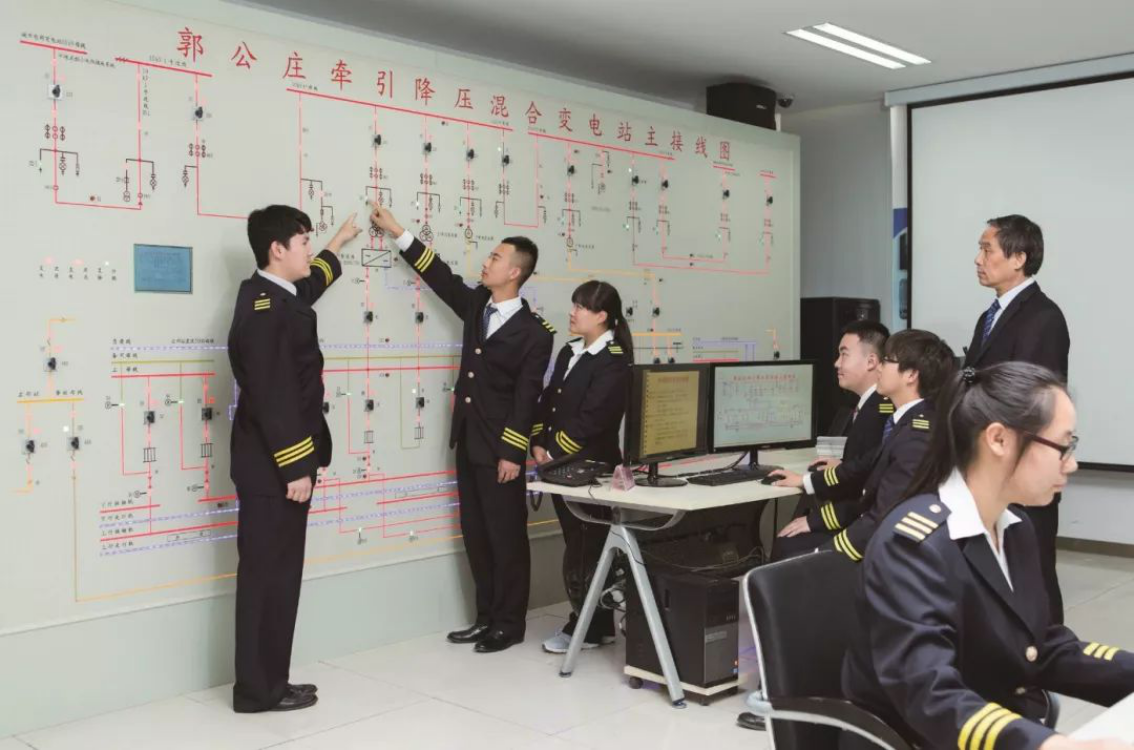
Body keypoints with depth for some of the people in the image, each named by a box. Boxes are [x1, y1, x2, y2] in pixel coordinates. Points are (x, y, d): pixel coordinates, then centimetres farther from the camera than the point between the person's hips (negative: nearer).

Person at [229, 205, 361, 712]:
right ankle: (259, 689, 7)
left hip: (274, 464, 11)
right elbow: (272, 398, -23)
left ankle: (265, 682, 21)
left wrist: (339, 244, 53)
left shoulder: (273, 297, 14)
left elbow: (308, 285, 39)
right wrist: (295, 468, -21)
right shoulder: (264, 311, -18)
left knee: (271, 574, 13)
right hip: (273, 467, -11)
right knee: (269, 576, -3)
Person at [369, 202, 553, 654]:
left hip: (498, 449, -7)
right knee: (475, 534, 12)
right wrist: (398, 232, 12)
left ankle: (510, 624, 14)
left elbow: (526, 397, -15)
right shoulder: (475, 305, 7)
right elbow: (441, 277, 16)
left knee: (506, 537, 2)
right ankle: (487, 615, 23)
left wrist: (513, 454, -17)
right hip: (467, 442, 7)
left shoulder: (534, 332, -13)